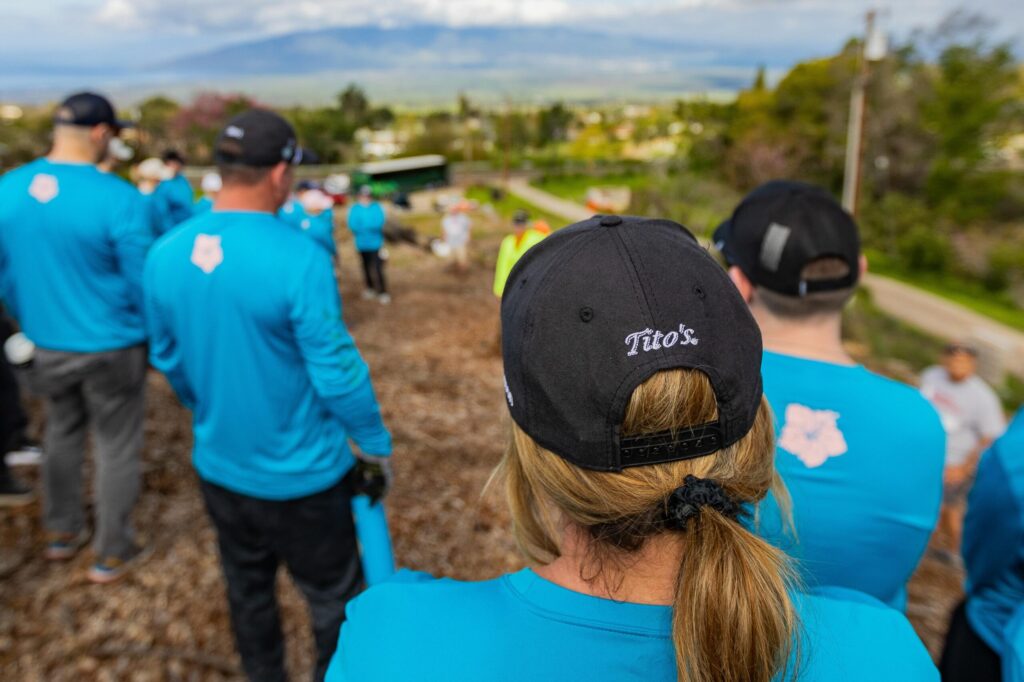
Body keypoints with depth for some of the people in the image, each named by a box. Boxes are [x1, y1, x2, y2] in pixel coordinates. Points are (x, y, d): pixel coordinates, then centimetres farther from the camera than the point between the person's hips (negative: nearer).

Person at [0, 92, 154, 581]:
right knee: (116, 446, 11)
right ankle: (112, 553, 24)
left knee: (62, 433, 25)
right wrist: (153, 337, 1)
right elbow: (141, 283, -16)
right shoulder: (119, 199, -22)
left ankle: (62, 532, 42)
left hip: (47, 345, 6)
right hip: (110, 347, -5)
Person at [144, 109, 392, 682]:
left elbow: (168, 359, 6)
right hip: (303, 473, -6)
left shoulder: (165, 255, -6)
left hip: (220, 466, 6)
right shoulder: (299, 257, -25)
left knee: (248, 592, 27)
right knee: (333, 598, 17)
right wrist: (376, 442, -4)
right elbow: (337, 371, -20)